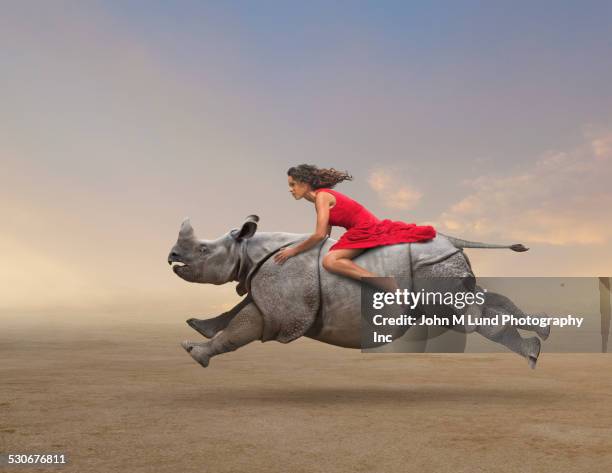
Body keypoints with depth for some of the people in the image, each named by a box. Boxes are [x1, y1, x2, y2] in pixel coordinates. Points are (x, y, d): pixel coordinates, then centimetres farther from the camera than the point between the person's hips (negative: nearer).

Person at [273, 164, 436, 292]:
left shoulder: (322, 196, -12)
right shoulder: (323, 195, 15)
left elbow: (320, 235, -19)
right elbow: (326, 233, 17)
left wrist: (293, 250, -11)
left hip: (365, 229, -11)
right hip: (370, 227, 11)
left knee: (329, 261, -25)